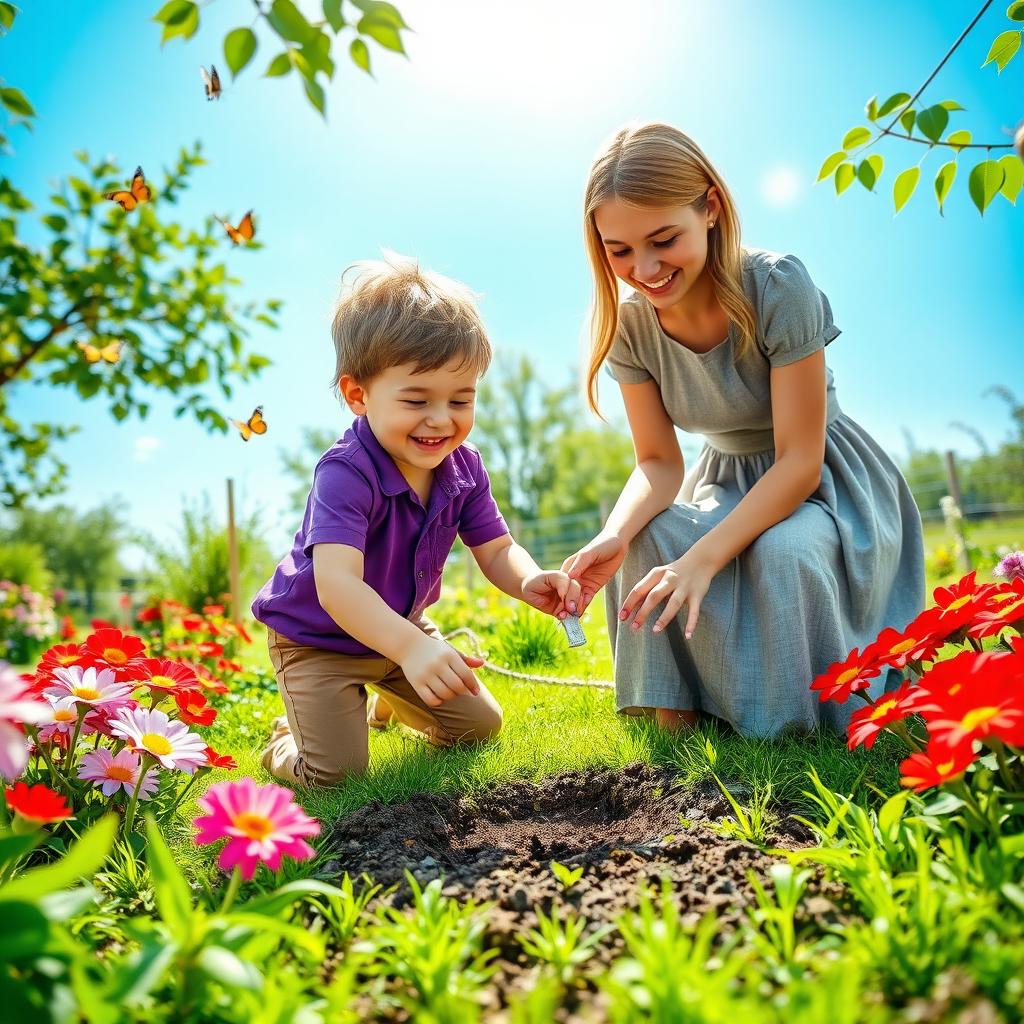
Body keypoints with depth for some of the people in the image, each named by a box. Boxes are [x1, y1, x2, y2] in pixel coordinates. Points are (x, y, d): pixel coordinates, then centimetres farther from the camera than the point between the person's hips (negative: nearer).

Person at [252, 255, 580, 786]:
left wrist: (530, 582, -33)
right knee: (335, 770, -14)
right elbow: (336, 584, -46)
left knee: (480, 727, 14)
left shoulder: (464, 467, -14)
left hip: (399, 631, 6)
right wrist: (411, 647, -60)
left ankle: (389, 700, 41)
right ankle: (287, 740, 21)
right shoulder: (345, 473, -36)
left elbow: (496, 550, -9)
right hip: (315, 638, -6)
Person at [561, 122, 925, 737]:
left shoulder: (778, 287, -26)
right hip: (727, 482, 4)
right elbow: (659, 462, -9)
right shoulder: (630, 324, -13)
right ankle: (674, 710, -9)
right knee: (650, 540, -26)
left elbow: (799, 460, -25)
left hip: (823, 480, -3)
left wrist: (703, 558, -37)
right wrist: (616, 535, -32)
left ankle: (801, 724, -9)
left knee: (783, 551, -35)